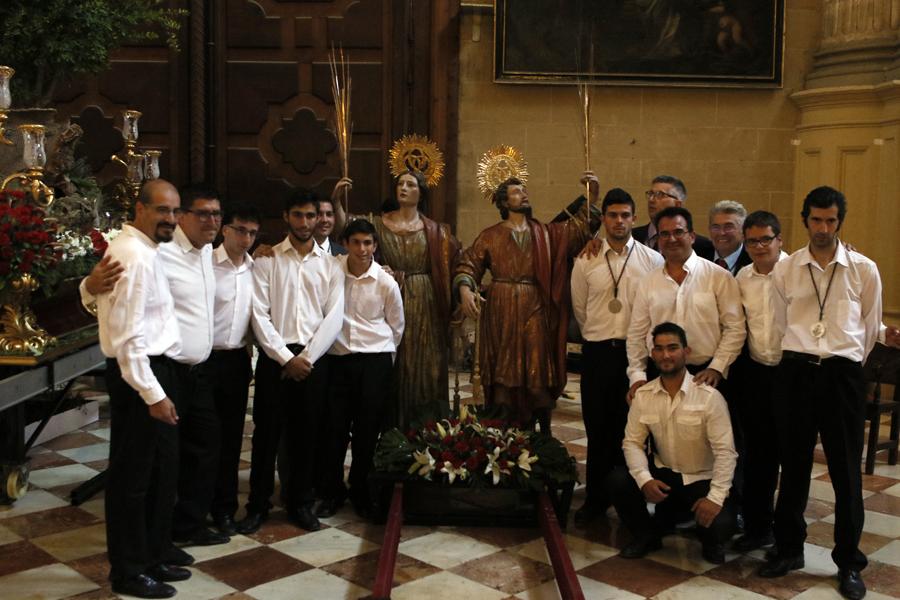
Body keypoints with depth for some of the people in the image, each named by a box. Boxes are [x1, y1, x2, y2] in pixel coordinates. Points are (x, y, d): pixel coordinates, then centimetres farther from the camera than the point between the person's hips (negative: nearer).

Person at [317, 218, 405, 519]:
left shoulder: (386, 283, -4)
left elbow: (396, 327, 9)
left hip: (374, 361, 0)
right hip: (337, 358, 1)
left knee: (367, 430, 4)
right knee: (335, 428, 3)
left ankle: (360, 491, 22)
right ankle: (333, 490, 21)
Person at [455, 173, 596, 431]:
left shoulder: (546, 234, 12)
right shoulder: (490, 236, 8)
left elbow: (580, 227, 3)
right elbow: (469, 264, 2)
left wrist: (592, 196, -10)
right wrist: (465, 288, -17)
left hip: (535, 312, 1)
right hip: (502, 312, -1)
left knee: (538, 374, 1)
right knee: (504, 372, 1)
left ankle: (543, 435, 13)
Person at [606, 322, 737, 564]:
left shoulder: (709, 396, -17)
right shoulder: (643, 395, -5)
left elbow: (725, 451, -19)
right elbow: (632, 442, -4)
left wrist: (715, 497, -28)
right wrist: (644, 479, -23)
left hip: (702, 480, -3)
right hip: (663, 475, 3)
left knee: (720, 524, -29)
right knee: (617, 480, -22)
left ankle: (711, 542, 13)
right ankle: (647, 535, 7)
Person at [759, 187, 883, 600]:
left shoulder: (865, 270, 0)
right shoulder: (785, 270, 3)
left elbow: (870, 328, 10)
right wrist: (801, 358, 14)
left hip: (842, 373, -1)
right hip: (796, 371, 1)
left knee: (846, 471, 5)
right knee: (794, 464, 11)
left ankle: (849, 562, 19)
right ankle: (788, 547, 26)